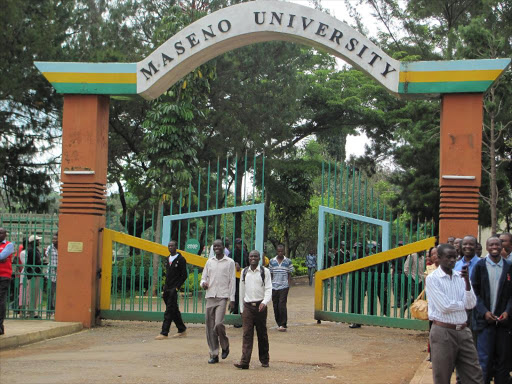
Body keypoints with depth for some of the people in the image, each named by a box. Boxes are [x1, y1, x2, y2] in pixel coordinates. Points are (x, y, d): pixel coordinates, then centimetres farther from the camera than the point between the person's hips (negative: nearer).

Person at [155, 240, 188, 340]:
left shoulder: (180, 259, -8)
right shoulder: (168, 259, 14)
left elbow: (184, 275, -9)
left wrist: (177, 287, -13)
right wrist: (165, 285, 12)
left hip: (174, 289, -8)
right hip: (167, 289, 8)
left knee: (169, 310, -10)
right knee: (174, 310, 12)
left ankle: (164, 333, -11)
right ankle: (182, 330, 22)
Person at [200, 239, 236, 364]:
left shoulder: (230, 262, 3)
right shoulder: (209, 262, 14)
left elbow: (232, 281, 2)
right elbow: (204, 277, 19)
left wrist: (232, 299, -4)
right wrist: (203, 283, -5)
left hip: (222, 297, -4)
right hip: (210, 297, 4)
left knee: (218, 323, -18)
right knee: (209, 327, 1)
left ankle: (225, 345, 9)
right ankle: (214, 355, 9)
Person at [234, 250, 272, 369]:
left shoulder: (265, 271, 1)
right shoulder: (244, 272, 10)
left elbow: (268, 289, -4)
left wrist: (264, 302, -21)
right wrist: (242, 308, 15)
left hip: (260, 306, -2)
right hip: (247, 306, 2)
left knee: (262, 333, 7)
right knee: (247, 334, -6)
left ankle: (264, 360, 21)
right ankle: (244, 361, -13)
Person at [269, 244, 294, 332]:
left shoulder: (288, 261, 4)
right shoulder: (272, 261, 8)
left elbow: (289, 274, 7)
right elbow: (270, 274, 13)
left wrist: (288, 284, -1)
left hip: (284, 287, -3)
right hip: (274, 287, 3)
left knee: (282, 305, -11)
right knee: (275, 306, 4)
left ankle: (283, 324, -6)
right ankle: (279, 323, 15)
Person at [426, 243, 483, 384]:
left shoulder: (461, 277, 8)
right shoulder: (432, 279, -8)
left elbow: (471, 304, -3)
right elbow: (444, 306, -16)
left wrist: (467, 281, -14)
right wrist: (463, 304, -1)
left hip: (463, 331, 5)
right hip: (443, 332, -5)